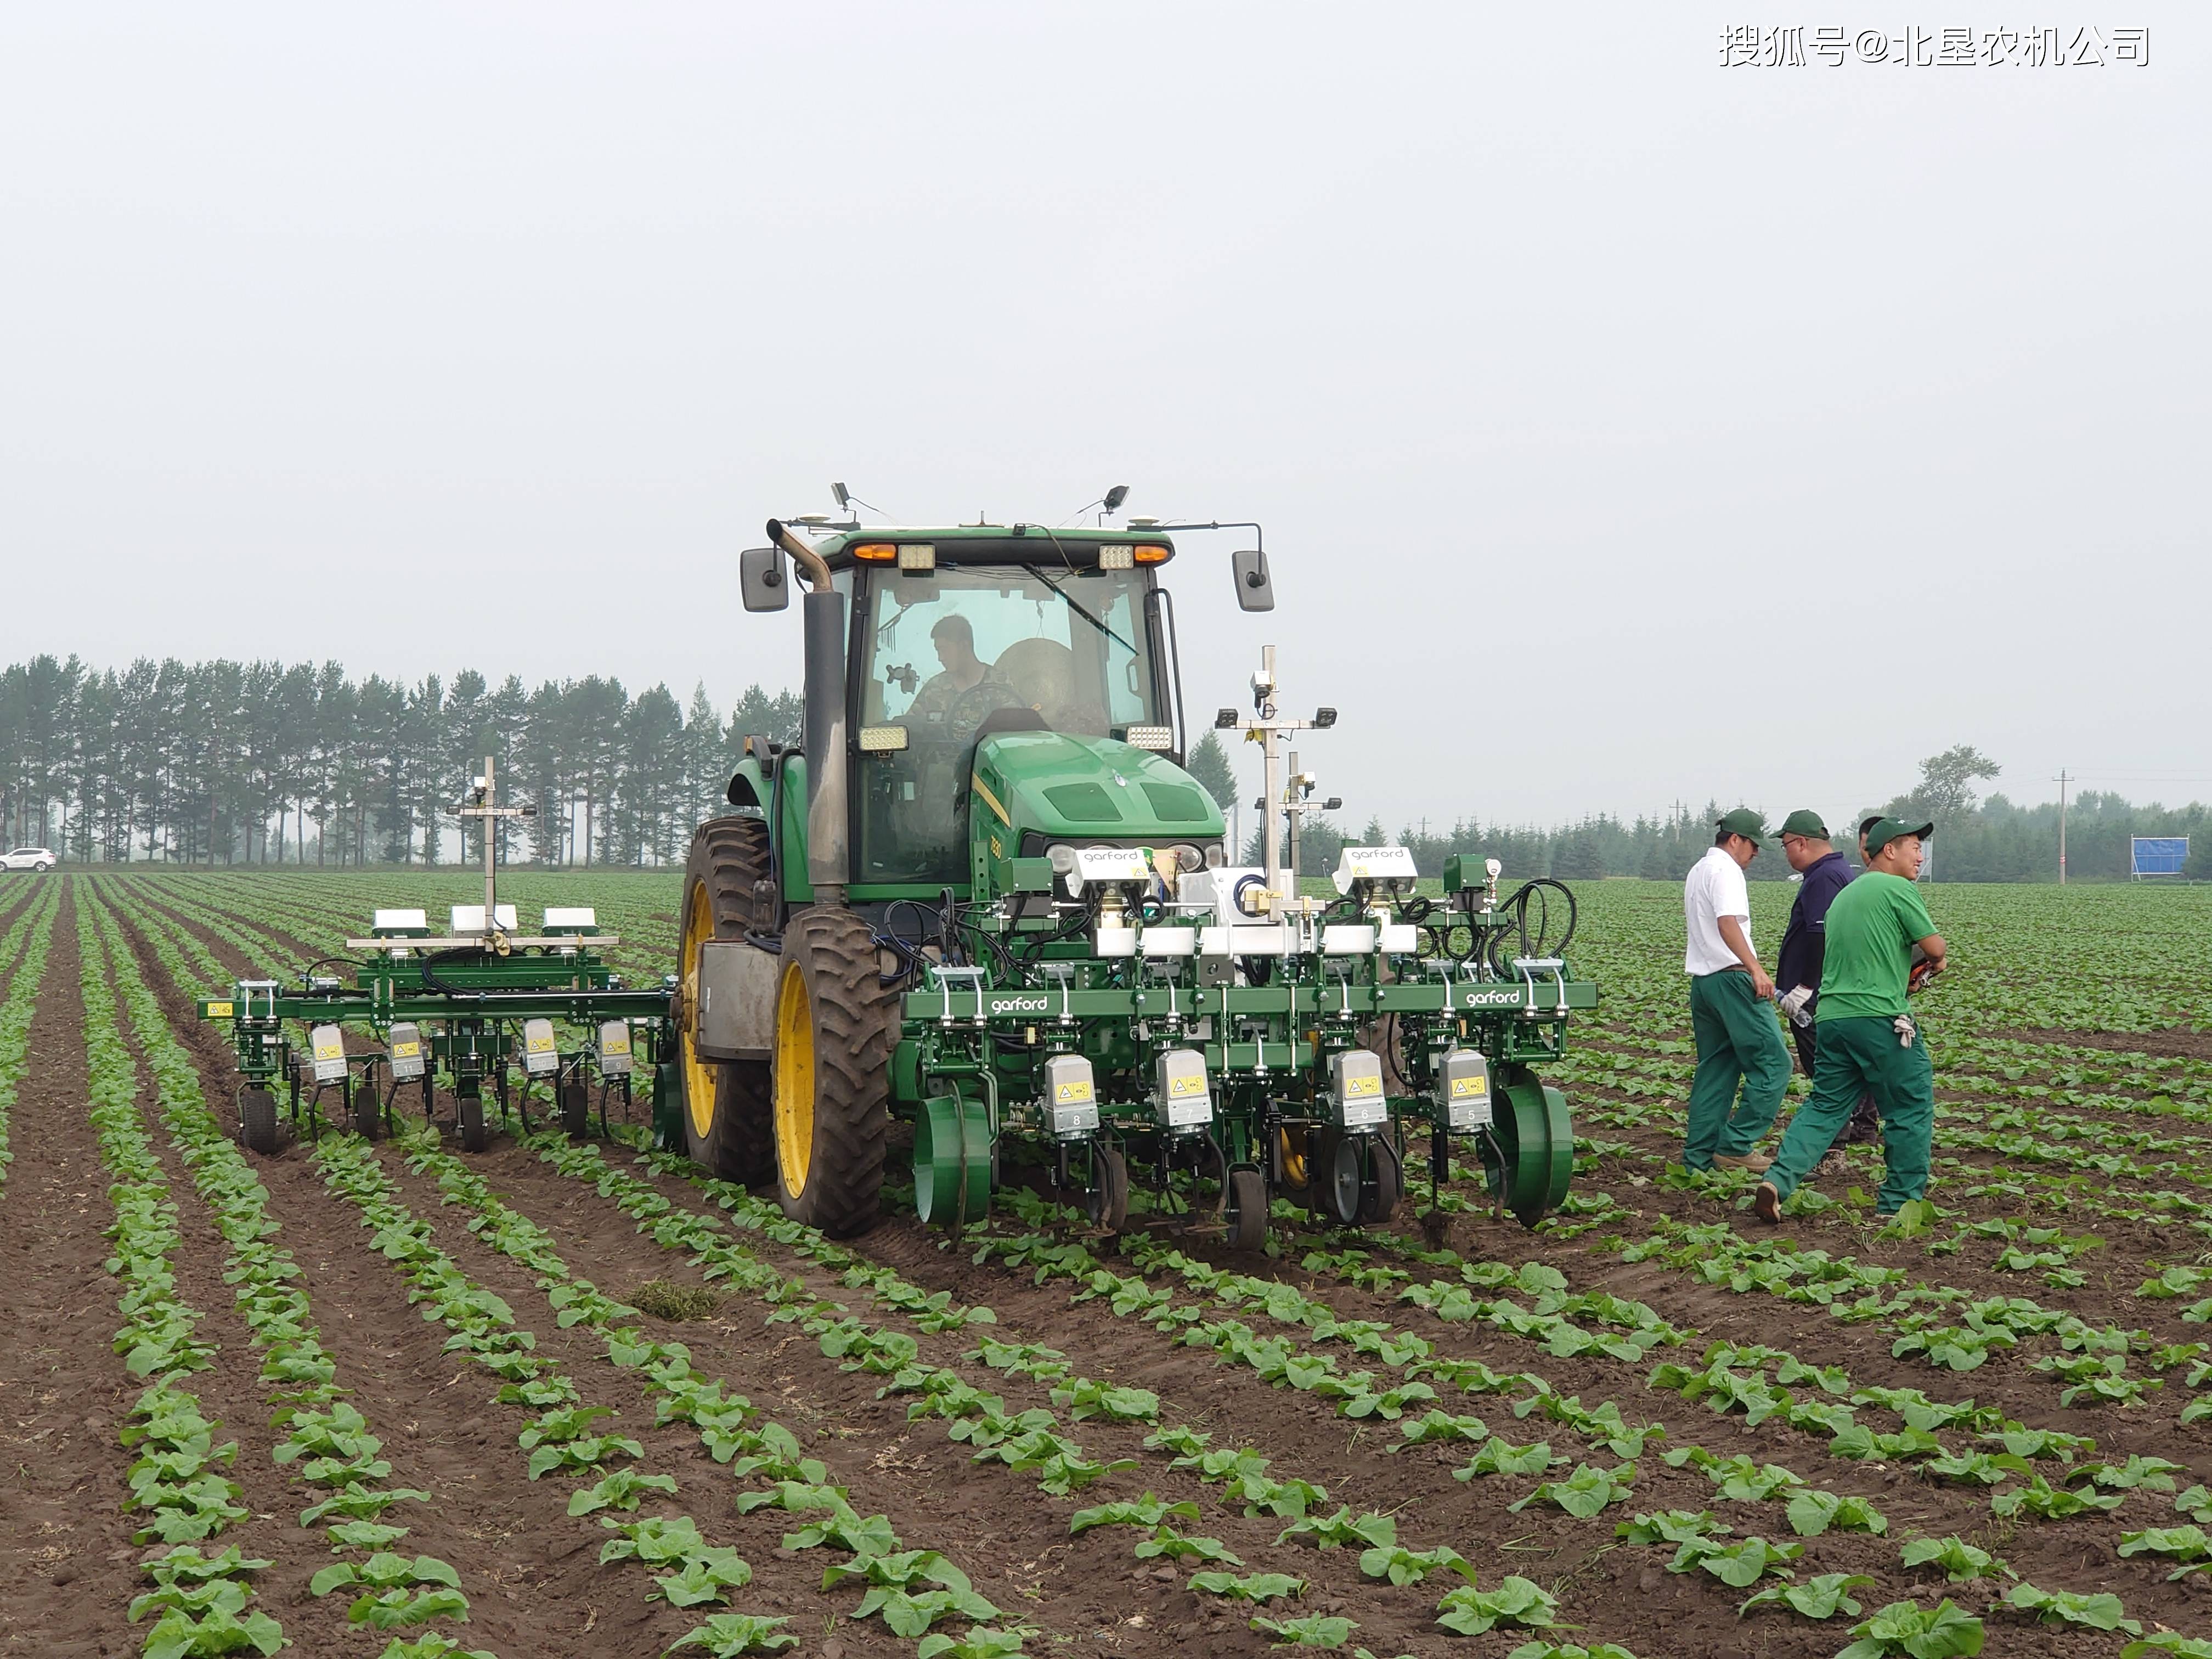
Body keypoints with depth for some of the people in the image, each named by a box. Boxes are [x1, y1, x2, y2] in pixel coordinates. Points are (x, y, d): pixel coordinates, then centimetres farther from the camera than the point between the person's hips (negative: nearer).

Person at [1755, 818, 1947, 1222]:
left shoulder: (1844, 895, 22)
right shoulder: (1898, 889, -5)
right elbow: (1934, 947, -7)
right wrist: (1934, 962, 14)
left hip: (1832, 1015, 8)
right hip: (1879, 1017, -8)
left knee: (1825, 1106, 11)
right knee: (1911, 1108, 6)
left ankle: (1778, 1181, -6)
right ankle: (1899, 1203, 10)